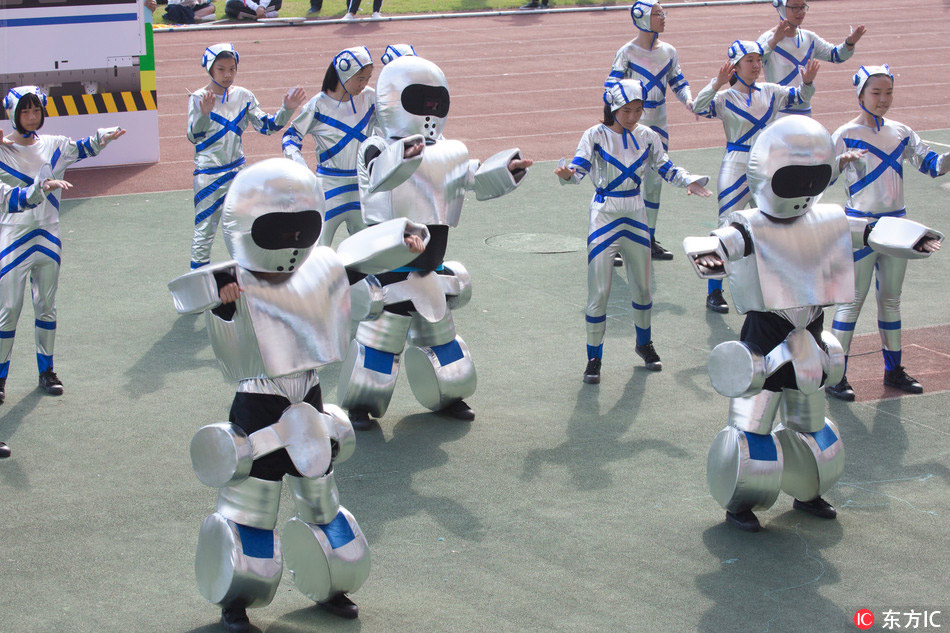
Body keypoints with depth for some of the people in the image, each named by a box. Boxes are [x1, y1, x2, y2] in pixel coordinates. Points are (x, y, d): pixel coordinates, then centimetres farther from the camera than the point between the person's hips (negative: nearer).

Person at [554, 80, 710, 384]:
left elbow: (665, 167, 8)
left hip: (635, 216, 4)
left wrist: (689, 180, -10)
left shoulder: (647, 136, 2)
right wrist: (567, 174, -43)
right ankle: (594, 357, 5)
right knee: (599, 291, -6)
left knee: (642, 286, 16)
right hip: (605, 216, -4)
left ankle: (644, 344, 39)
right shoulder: (596, 136, -10)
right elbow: (580, 168, -19)